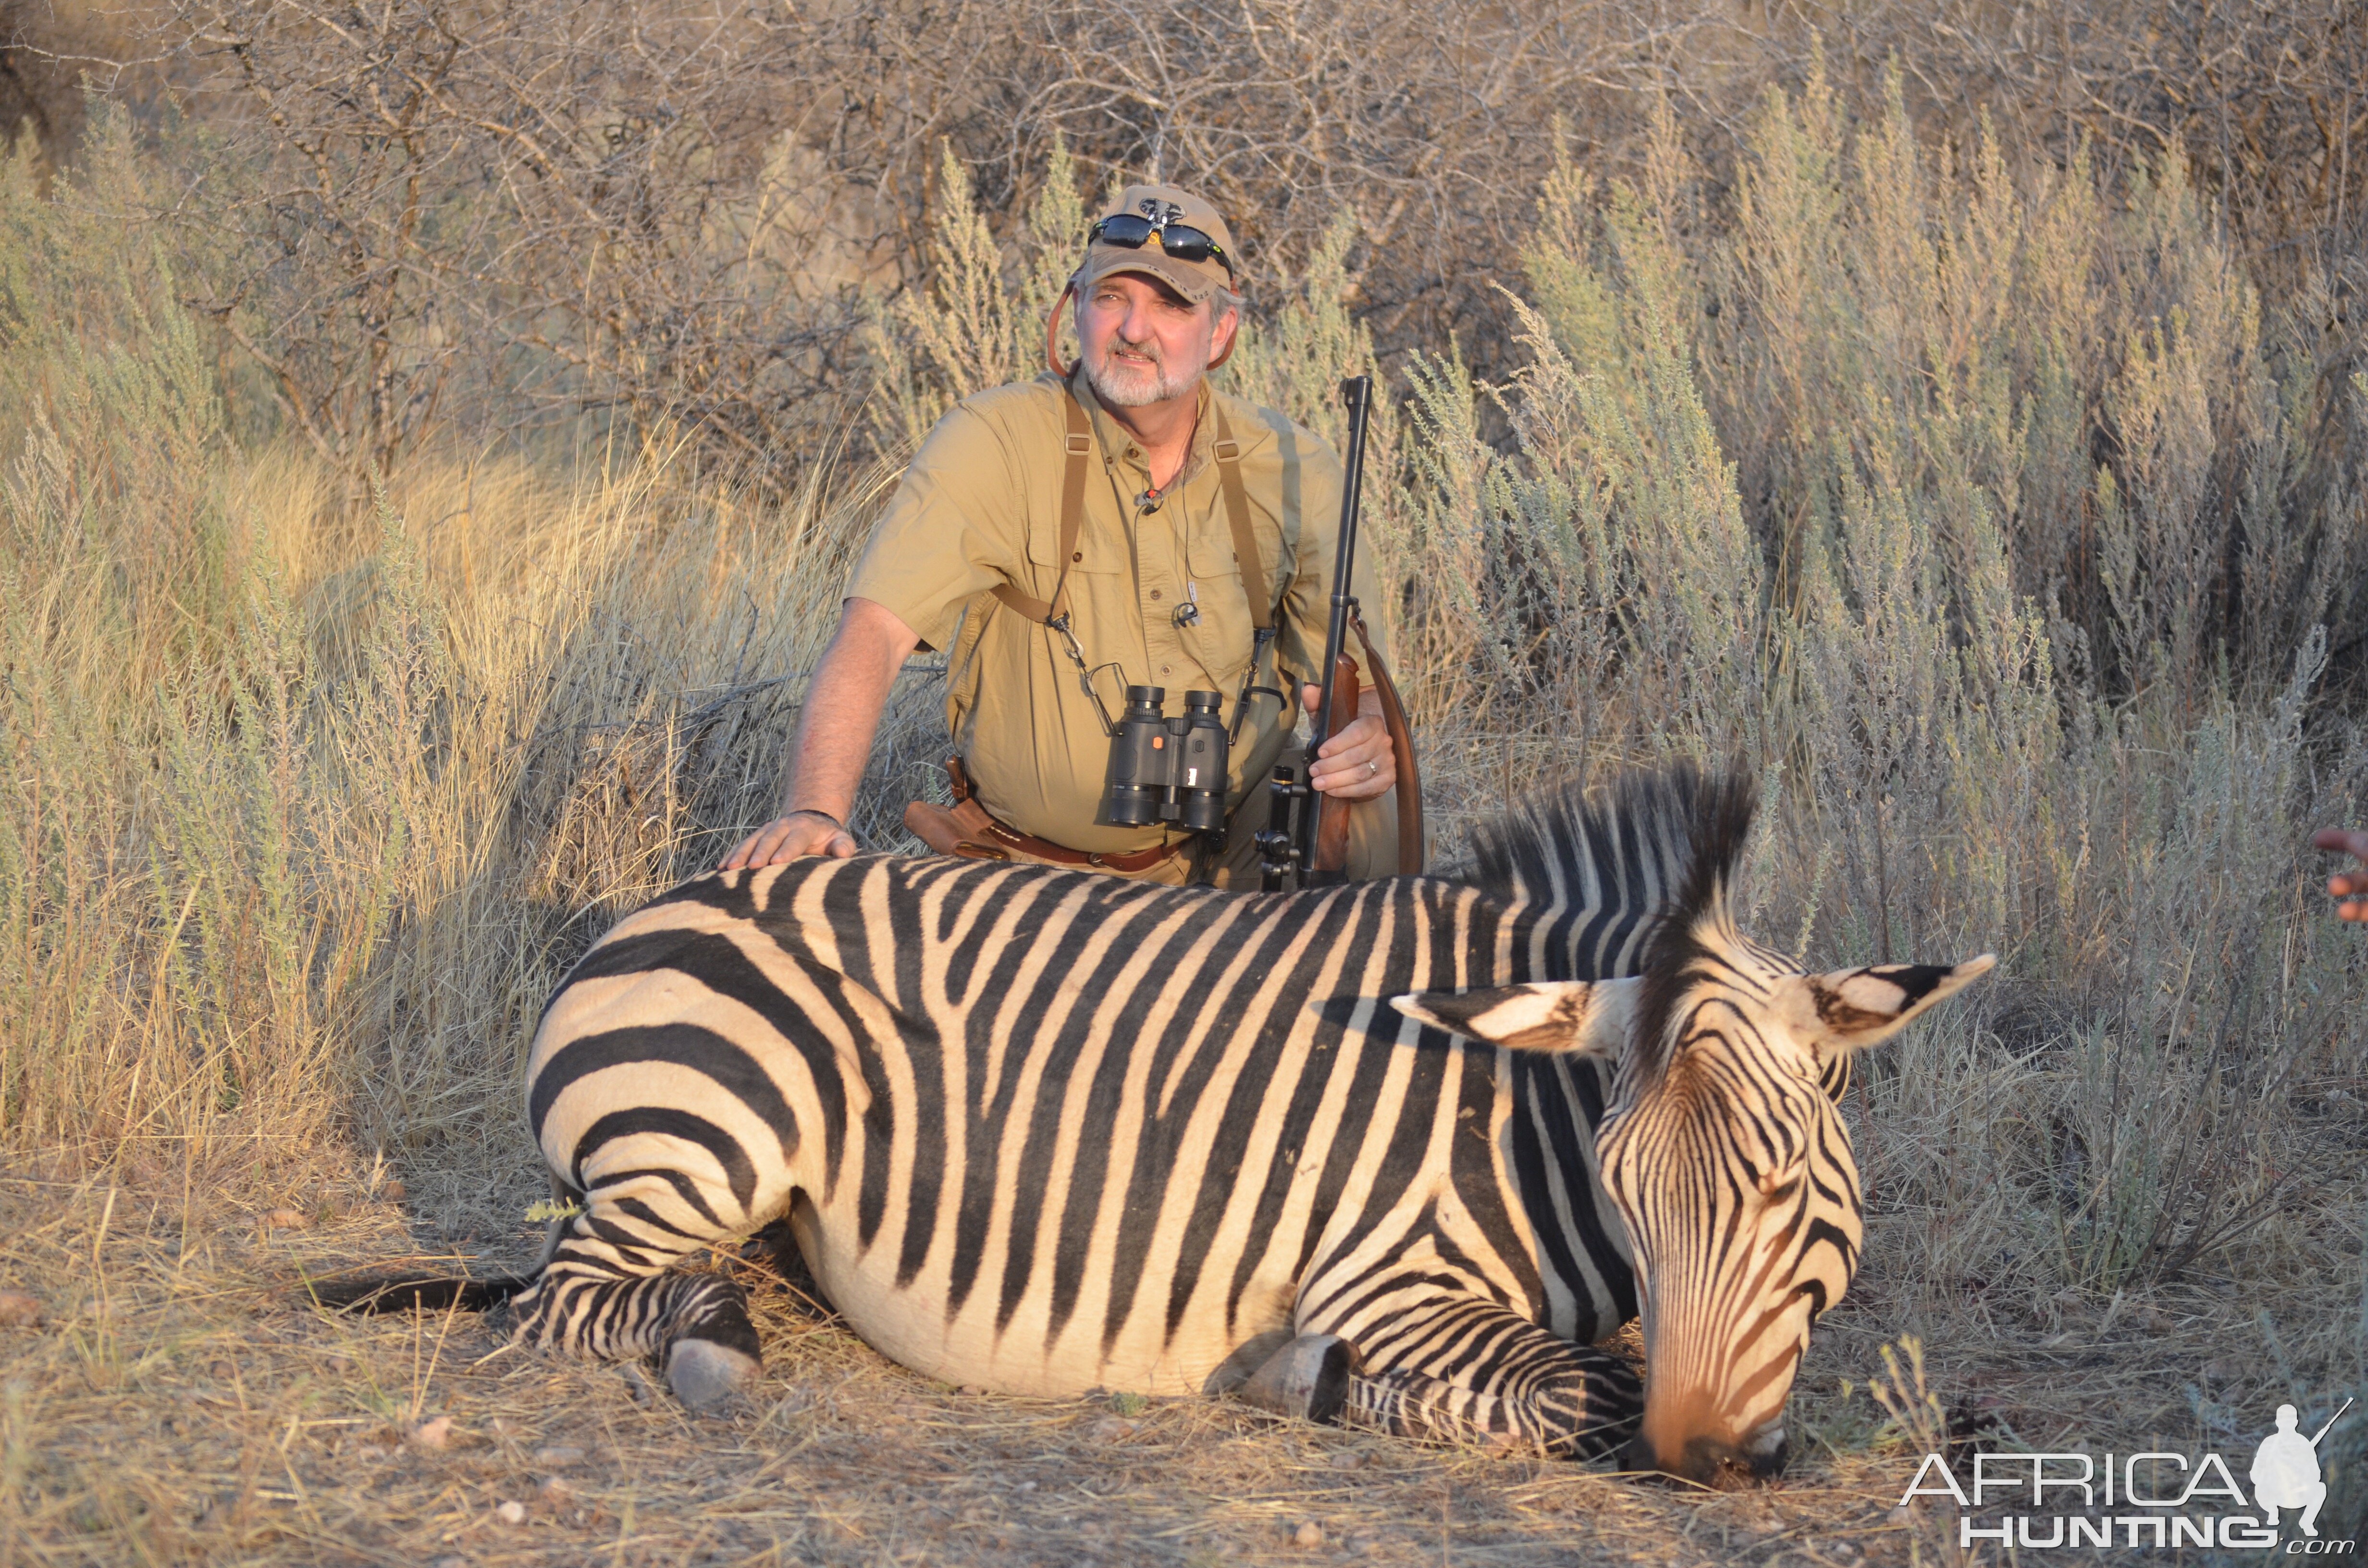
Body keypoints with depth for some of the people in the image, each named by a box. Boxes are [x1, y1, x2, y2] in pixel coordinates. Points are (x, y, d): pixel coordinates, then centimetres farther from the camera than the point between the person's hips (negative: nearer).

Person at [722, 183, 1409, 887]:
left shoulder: (1292, 470, -1)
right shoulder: (995, 440, -13)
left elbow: (1356, 671, 4)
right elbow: (874, 631, -24)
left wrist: (1367, 734, -23)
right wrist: (815, 812, -41)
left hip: (1229, 852, 0)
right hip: (1035, 873, 0)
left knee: (1360, 810, -26)